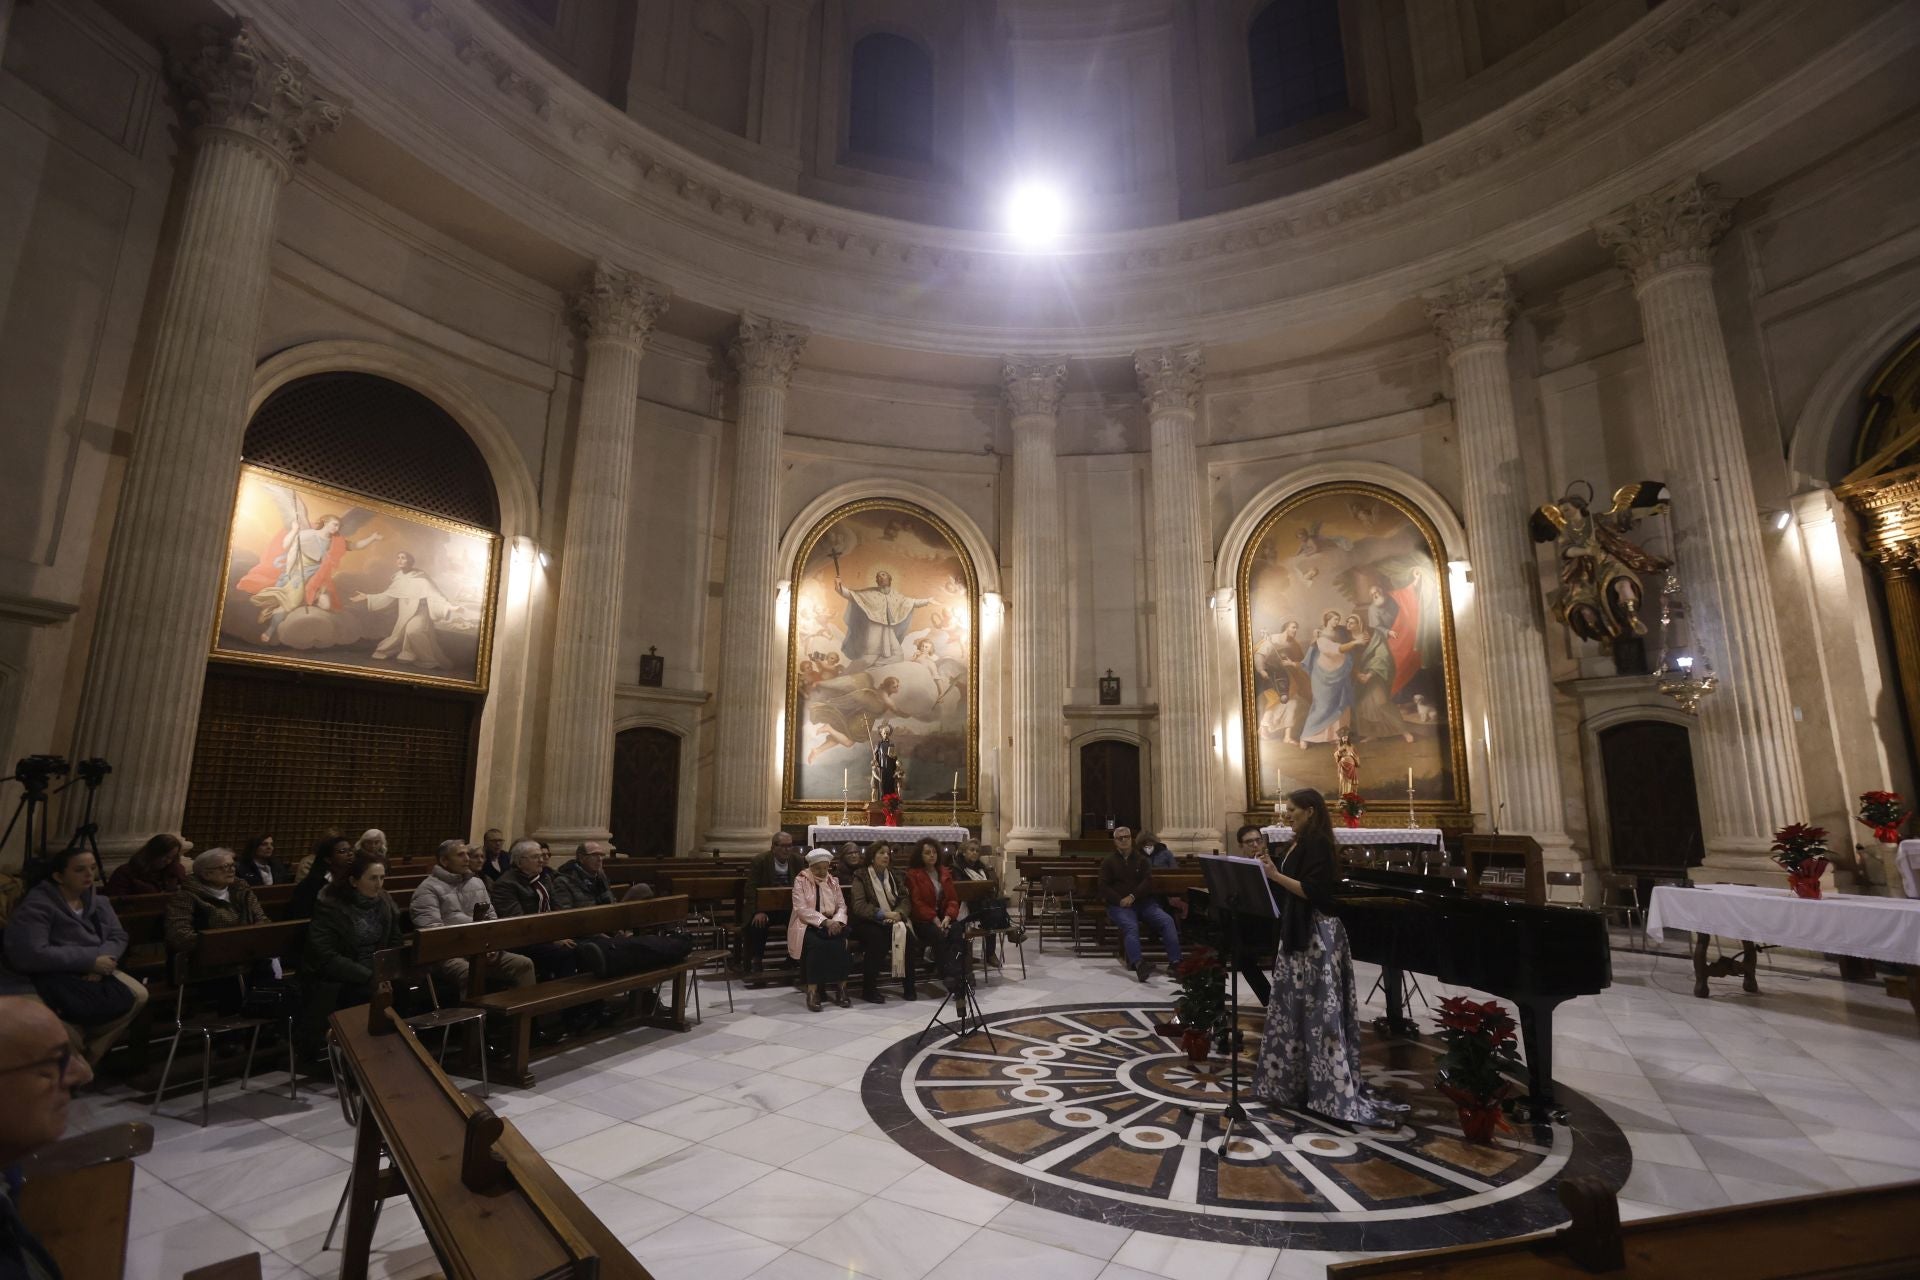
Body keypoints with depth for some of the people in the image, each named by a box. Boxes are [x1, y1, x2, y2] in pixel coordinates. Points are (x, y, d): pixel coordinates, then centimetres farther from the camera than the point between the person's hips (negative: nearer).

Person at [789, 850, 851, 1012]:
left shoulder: (833, 882, 13)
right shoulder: (800, 881, -3)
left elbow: (841, 906, 8)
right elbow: (802, 909, -13)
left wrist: (836, 921, -15)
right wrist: (825, 921, -23)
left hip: (830, 923, 4)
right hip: (807, 923, -3)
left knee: (839, 941, -29)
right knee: (816, 944, -35)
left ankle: (840, 987, -21)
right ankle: (812, 991, -27)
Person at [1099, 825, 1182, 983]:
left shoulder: (1140, 858, 17)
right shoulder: (1108, 861, 9)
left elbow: (1148, 881, 4)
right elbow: (1103, 886, 1)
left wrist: (1133, 896, -12)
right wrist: (1120, 901, -15)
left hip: (1143, 901, 4)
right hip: (1119, 905, -3)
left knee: (1167, 920, -21)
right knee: (1131, 926, -34)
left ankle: (1175, 961, -24)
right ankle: (1138, 964, -53)